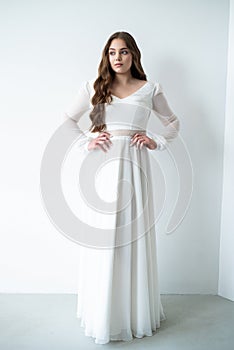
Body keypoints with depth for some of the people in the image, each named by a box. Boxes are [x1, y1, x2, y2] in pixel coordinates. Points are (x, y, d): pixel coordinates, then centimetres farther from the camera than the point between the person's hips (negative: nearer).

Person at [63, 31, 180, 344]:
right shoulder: (94, 87, 9)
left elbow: (173, 122, 19)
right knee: (102, 236, 0)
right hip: (103, 165, 0)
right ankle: (103, 315, 16)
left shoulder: (150, 89, 10)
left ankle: (136, 311, 20)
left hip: (134, 165, 0)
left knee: (134, 234, 3)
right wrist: (86, 143, -1)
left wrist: (156, 142, 4)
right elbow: (68, 119, 13)